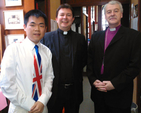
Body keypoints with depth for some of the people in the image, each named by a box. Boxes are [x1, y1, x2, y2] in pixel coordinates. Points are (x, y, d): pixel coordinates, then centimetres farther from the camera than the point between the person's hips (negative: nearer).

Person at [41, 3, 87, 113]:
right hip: (54, 89, -1)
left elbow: (84, 60, 9)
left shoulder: (80, 38, 2)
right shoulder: (46, 37, -3)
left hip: (74, 89, 2)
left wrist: (77, 72, -3)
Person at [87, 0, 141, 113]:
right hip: (98, 92, 4)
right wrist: (93, 80, -5)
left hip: (119, 94, -3)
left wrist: (114, 84, -15)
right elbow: (90, 61, 7)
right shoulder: (96, 36, 9)